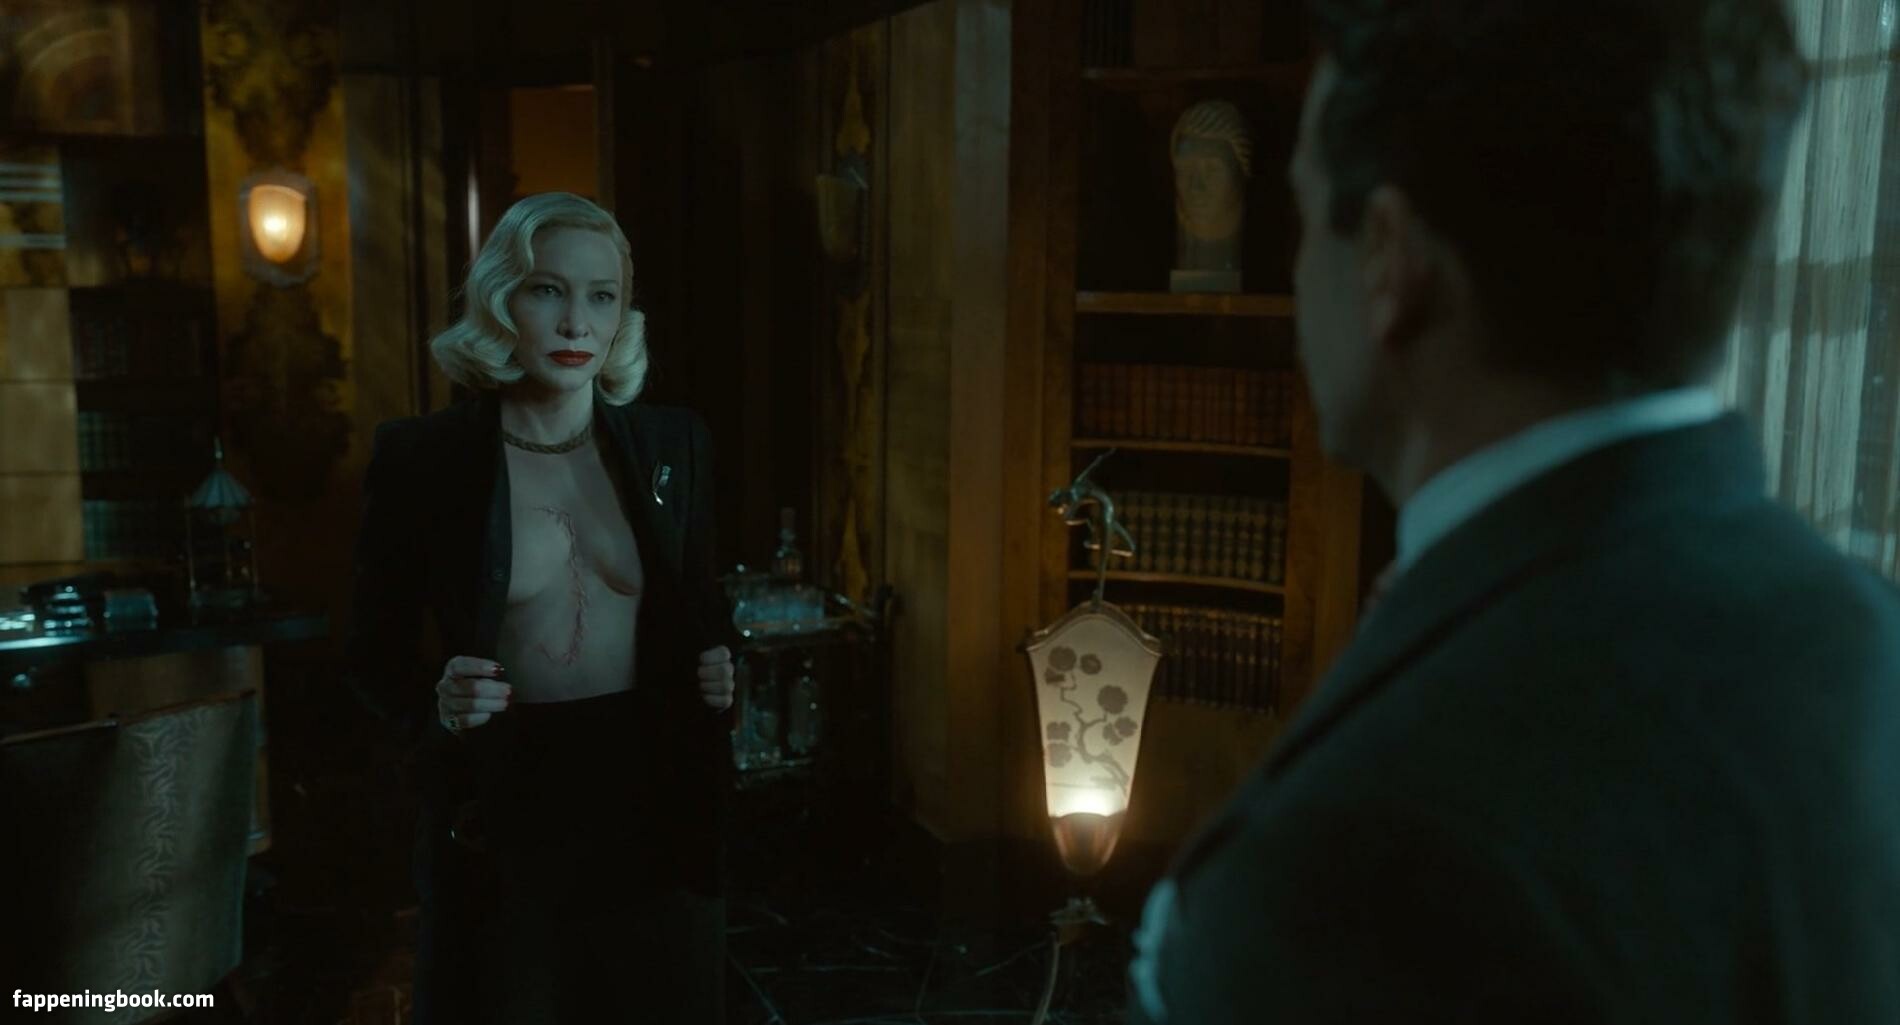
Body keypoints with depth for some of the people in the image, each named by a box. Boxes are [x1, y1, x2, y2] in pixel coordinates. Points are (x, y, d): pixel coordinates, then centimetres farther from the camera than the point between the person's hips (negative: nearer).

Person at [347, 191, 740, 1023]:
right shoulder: (421, 455, -6)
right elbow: (376, 651, 2)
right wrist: (434, 701, -18)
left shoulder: (672, 443, 1)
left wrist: (721, 669, -7)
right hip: (500, 806, -2)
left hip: (654, 797, 2)